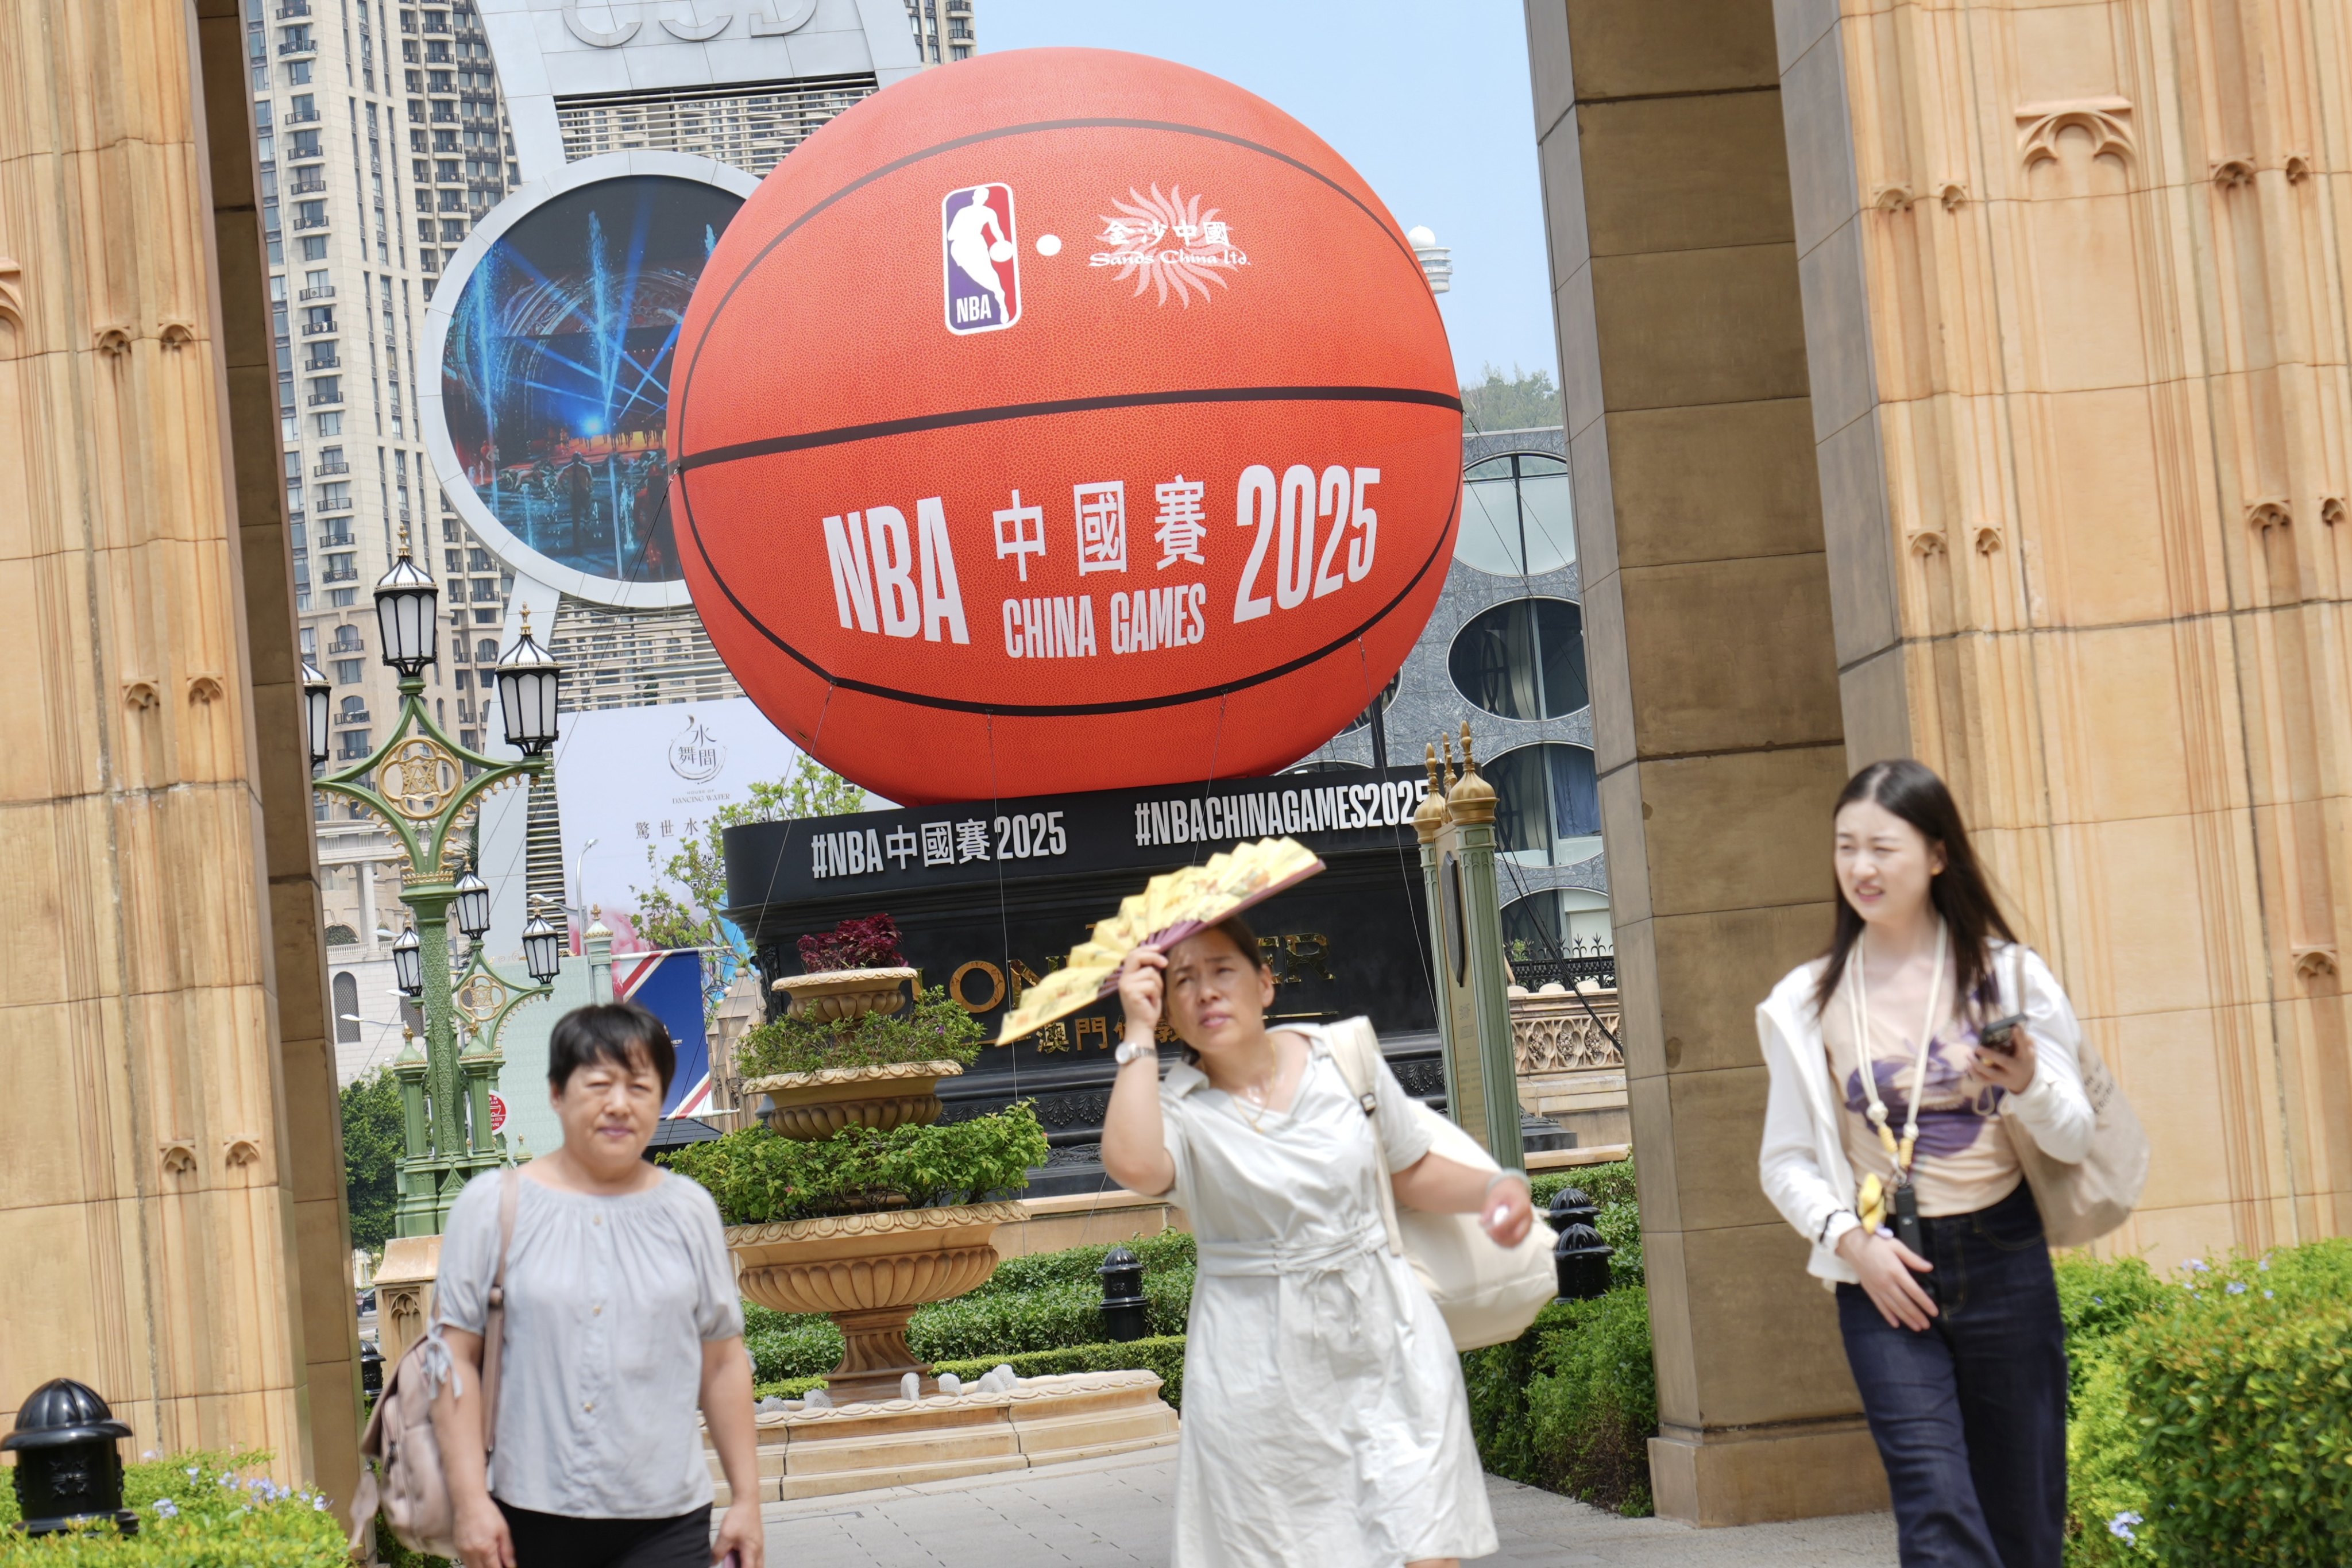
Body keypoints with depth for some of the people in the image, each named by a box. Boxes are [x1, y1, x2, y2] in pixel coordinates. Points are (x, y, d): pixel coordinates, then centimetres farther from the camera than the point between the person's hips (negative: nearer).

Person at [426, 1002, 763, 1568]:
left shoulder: (688, 1211, 8)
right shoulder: (493, 1206, 0)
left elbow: (723, 1361, 11)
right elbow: (456, 1357, -2)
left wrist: (746, 1498, 9)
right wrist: (470, 1500, -9)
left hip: (665, 1521, 1)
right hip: (531, 1516, -1)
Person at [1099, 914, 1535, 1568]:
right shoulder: (1178, 1109, -4)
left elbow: (1415, 1176, 15)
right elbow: (1133, 1164, -29)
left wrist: (1495, 1188, -5)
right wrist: (1139, 1033, -19)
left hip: (1386, 1342, 2)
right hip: (1262, 1373, -1)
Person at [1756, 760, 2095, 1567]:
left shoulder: (2008, 976, 3)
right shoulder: (1810, 1001, 5)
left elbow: (2073, 1139, 1)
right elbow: (1787, 1160, 8)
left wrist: (2028, 1082, -19)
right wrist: (1849, 1237, -9)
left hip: (2003, 1262, 1)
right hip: (1884, 1274, 0)